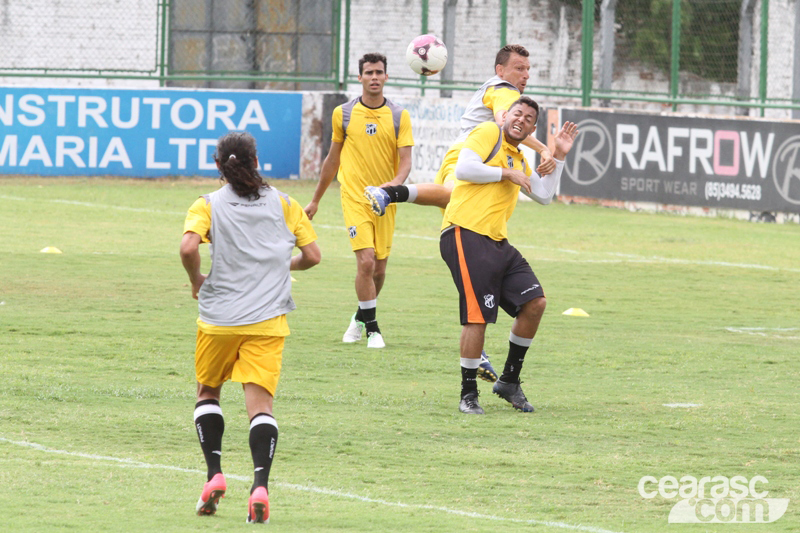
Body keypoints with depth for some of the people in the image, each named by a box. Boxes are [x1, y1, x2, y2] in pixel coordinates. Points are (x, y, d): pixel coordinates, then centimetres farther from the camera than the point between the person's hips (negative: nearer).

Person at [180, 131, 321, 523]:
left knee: (208, 391, 20)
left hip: (219, 317, -1)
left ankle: (214, 474, 7)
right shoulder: (283, 204, 8)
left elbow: (189, 247, -17)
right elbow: (312, 255, 7)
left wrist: (196, 280, 2)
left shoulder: (208, 205, 1)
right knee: (260, 401, -4)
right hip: (268, 320, 1)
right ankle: (260, 486, -22)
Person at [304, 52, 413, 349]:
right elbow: (333, 158, 13)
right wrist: (316, 200, 18)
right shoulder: (343, 114, 2)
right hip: (354, 197, -2)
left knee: (379, 268, 7)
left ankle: (361, 317, 34)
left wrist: (395, 183, -28)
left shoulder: (399, 116, 0)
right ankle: (372, 328, -5)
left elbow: (405, 161, -5)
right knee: (366, 261, -17)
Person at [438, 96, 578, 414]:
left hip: (496, 242, 9)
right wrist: (507, 174, -7)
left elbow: (544, 196, 29)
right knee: (477, 317, -13)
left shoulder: (519, 161, 25)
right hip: (466, 235, -9)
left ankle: (509, 382, 17)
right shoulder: (489, 133, 0)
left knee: (534, 303, 4)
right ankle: (468, 395, -3)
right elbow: (464, 168, -14)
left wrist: (559, 157, 23)